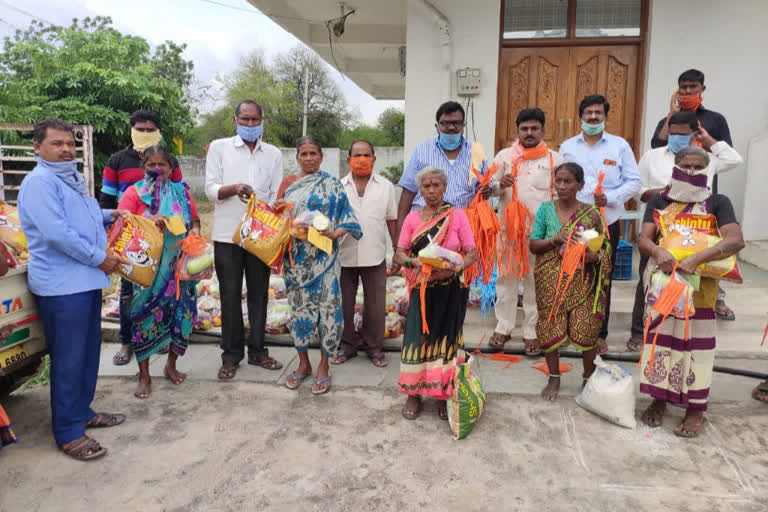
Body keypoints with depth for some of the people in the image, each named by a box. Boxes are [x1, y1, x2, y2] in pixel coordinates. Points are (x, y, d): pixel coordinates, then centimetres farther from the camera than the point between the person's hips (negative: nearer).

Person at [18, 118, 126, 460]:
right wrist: (99, 258, -16)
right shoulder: (39, 182, -14)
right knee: (68, 359, -2)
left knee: (88, 352, 17)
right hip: (61, 285, -10)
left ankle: (82, 412, 31)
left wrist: (106, 216, 13)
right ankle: (68, 433, 9)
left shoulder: (71, 178, 17)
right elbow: (57, 233, -24)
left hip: (86, 279, 10)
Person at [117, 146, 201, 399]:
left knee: (181, 313, 6)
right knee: (146, 314, -1)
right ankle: (144, 375, 14)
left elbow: (195, 219, 16)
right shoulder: (134, 192, 0)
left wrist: (195, 229, -5)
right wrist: (148, 221, -23)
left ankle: (171, 365, 28)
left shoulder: (181, 191, 9)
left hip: (179, 264, 3)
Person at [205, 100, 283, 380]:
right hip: (227, 234, -2)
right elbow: (210, 189, -4)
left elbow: (277, 196, 4)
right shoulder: (219, 147, 4)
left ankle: (257, 351, 22)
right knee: (230, 296, 5)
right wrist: (234, 188, -24)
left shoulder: (273, 154, 8)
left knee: (258, 294, 9)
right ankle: (231, 355, 16)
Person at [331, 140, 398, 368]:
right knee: (344, 304, 11)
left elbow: (392, 220, 8)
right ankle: (346, 345, 27)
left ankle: (374, 346, 24)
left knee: (376, 305, 7)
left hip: (375, 257, 0)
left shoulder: (385, 186, 5)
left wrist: (398, 250, 6)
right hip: (344, 255, 1)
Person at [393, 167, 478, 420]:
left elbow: (472, 253, -3)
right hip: (422, 289, 1)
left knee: (446, 339, 6)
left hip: (450, 289, -1)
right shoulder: (412, 218, 4)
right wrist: (413, 262, -18)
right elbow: (399, 254, 3)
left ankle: (445, 394, 21)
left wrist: (454, 269, -21)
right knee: (417, 338, -1)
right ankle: (414, 394, 15)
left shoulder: (457, 216, 0)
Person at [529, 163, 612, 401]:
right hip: (551, 281, 1)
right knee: (550, 328, 3)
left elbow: (605, 249, 3)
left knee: (586, 330, 1)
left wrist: (592, 256, -18)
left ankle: (589, 378, 26)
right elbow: (533, 245, 0)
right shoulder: (545, 209, 1)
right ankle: (554, 378, 24)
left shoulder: (591, 213, -1)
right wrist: (555, 240, -18)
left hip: (582, 281, -1)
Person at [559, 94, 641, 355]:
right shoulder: (567, 147, 10)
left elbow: (634, 181, 4)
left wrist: (611, 198, -13)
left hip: (607, 221, -1)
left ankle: (600, 334, 18)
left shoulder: (620, 146, 5)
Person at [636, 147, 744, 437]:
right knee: (660, 339, 8)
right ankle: (659, 399, 21)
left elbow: (736, 240, -15)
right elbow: (643, 239, -3)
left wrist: (695, 260, -27)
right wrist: (659, 251, -26)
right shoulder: (659, 202, 7)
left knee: (695, 344, 2)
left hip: (699, 286, -2)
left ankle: (695, 409, 13)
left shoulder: (718, 203, -1)